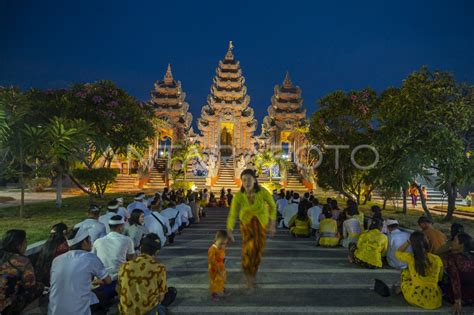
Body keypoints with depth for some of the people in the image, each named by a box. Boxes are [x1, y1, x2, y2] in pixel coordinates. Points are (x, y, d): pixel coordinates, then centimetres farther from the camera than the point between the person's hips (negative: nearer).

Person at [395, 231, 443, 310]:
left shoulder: (410, 257, -16)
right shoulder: (437, 259, -10)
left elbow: (398, 253, 9)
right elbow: (440, 278, 10)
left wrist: (408, 241, 4)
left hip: (415, 299, -2)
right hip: (434, 302, 3)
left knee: (405, 272, 22)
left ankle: (400, 289, 44)